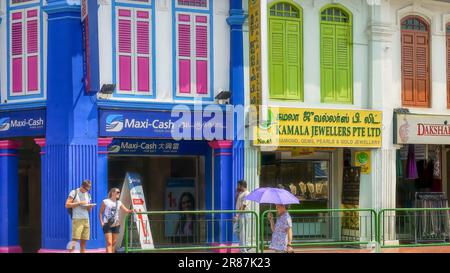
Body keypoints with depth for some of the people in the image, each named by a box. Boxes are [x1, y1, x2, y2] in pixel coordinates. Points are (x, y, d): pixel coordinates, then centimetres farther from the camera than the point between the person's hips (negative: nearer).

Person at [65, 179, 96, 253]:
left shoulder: (88, 195, 18)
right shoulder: (74, 192, 2)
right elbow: (67, 205, -5)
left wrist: (90, 207, -1)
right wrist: (79, 203, -13)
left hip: (86, 219, 5)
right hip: (77, 219, -5)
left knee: (83, 241, 0)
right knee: (75, 240, -11)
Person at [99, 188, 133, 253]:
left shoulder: (119, 203, 10)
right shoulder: (105, 202, -2)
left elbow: (127, 210, 5)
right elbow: (101, 213, 1)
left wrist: (133, 210, -14)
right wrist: (101, 222, -9)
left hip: (116, 225, 5)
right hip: (107, 225, -5)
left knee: (114, 243, 8)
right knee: (109, 243, -12)